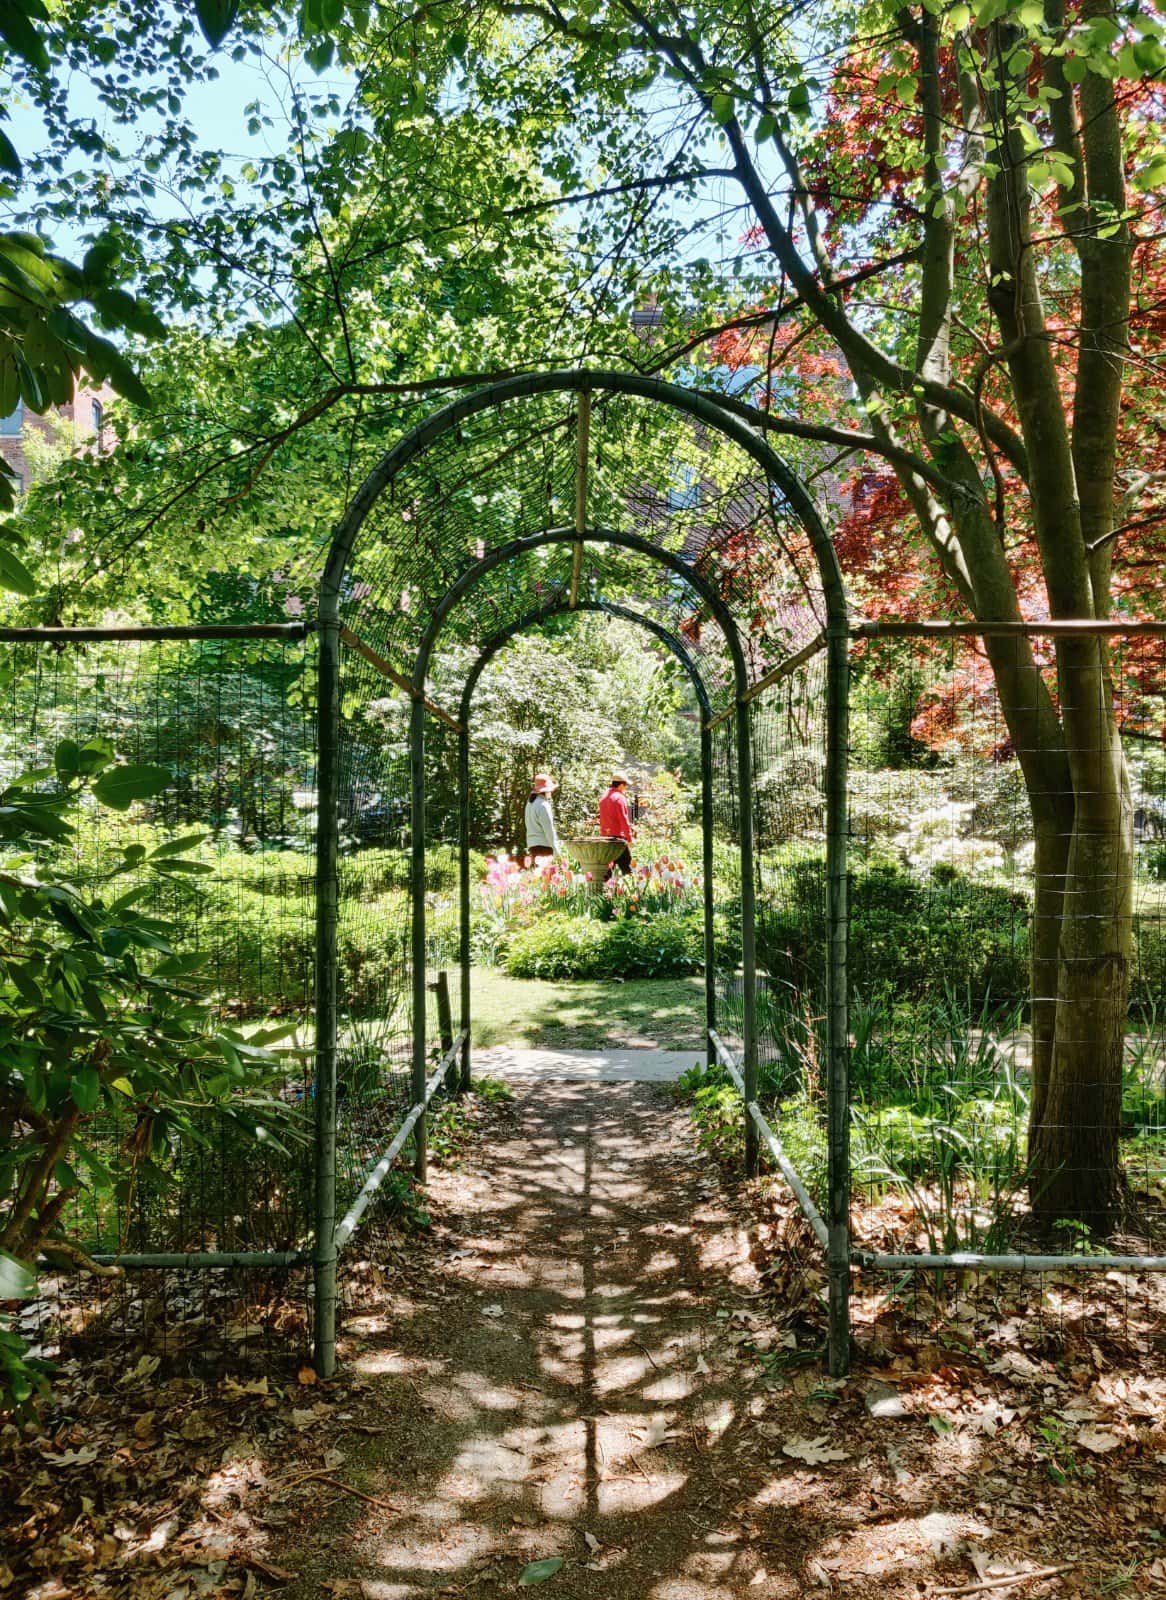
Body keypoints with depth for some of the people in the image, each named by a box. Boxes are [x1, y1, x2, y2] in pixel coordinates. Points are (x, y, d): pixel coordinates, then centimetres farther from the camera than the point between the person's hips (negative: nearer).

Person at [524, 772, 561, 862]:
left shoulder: (530, 803, 14)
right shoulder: (543, 805, -14)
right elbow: (549, 830, -16)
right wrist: (557, 851, -13)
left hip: (532, 845, 9)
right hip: (544, 847, -9)